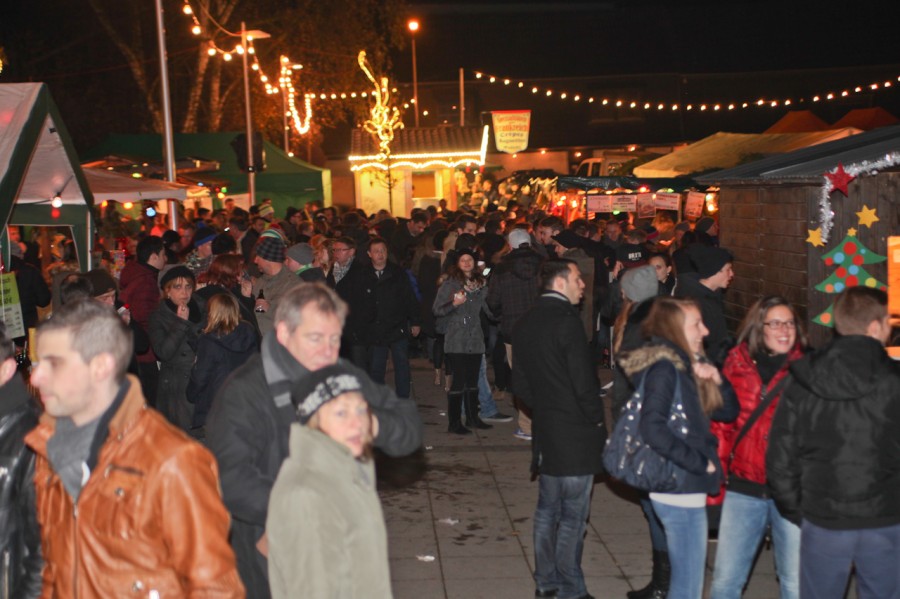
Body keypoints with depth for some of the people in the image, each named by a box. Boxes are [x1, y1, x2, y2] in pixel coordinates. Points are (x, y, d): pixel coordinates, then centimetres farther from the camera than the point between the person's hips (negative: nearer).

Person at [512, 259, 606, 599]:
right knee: (573, 515, 1)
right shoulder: (567, 321, -17)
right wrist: (596, 419, -5)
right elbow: (584, 382, -18)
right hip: (575, 433, -8)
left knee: (547, 508, 17)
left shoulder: (525, 323, 8)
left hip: (545, 431, 8)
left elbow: (520, 383, 13)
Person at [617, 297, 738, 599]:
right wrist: (700, 463, -20)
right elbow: (653, 429, -28)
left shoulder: (684, 365, 11)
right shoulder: (664, 367, -15)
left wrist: (716, 379, -3)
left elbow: (729, 411, 15)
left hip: (688, 489, 9)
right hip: (681, 493, -9)